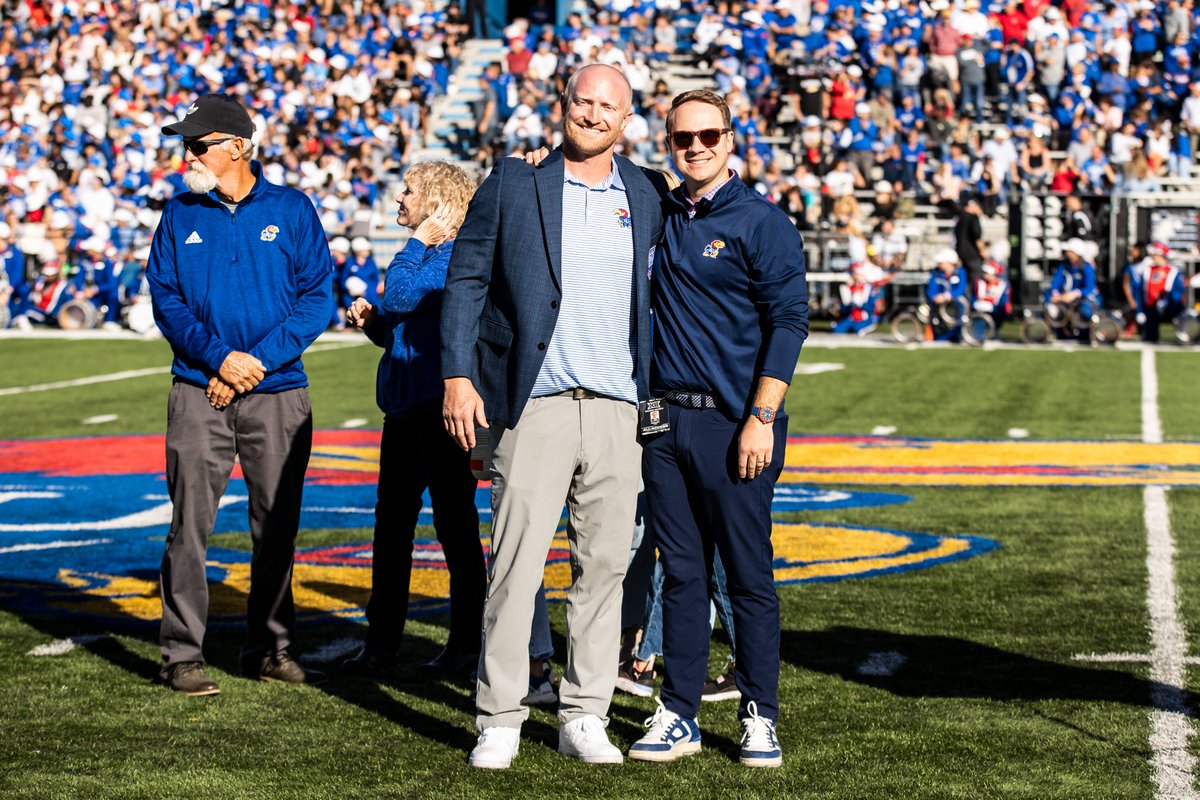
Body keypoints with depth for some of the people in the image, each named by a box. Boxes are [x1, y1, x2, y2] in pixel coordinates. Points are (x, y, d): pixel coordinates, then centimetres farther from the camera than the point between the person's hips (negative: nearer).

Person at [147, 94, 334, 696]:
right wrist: (218, 356, -12)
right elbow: (165, 298, 4)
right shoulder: (180, 215, 8)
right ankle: (182, 655, 0)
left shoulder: (291, 210, 4)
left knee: (277, 526, 6)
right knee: (191, 523, -5)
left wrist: (259, 360, -11)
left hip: (278, 393, 0)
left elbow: (317, 296, 0)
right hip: (199, 392, 0)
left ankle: (269, 650, 18)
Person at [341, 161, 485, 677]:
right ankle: (382, 642, 19)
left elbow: (402, 297, -24)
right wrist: (369, 319, 4)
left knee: (454, 523, -1)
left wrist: (419, 240, -13)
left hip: (440, 408, -10)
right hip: (404, 407, 10)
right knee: (392, 521, 12)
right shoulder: (426, 253, 17)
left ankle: (467, 644, 8)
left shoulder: (455, 255, -12)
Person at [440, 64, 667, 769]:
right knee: (516, 564, -5)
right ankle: (500, 720, 4)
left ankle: (585, 717, 13)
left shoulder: (648, 195, 11)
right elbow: (466, 280, 3)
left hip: (619, 407, 3)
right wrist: (458, 377, -6)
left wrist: (663, 392, 12)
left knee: (605, 565, 5)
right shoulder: (514, 185, 4)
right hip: (536, 402, -3)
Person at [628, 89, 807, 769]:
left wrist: (761, 419, -15)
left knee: (749, 575, -1)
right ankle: (679, 715, 14)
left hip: (733, 422, -5)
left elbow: (788, 320, -8)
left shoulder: (761, 221, -3)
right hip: (666, 418, 5)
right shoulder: (657, 217, 12)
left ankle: (760, 716, 8)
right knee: (681, 572, 8)